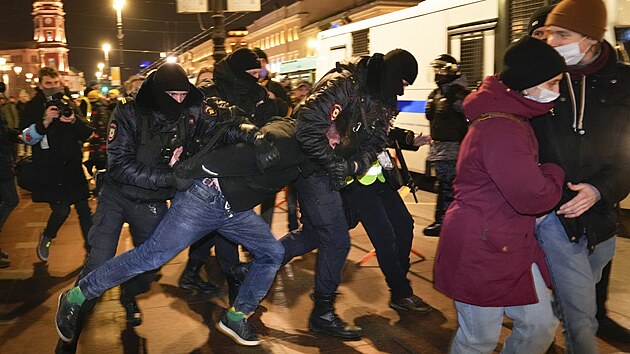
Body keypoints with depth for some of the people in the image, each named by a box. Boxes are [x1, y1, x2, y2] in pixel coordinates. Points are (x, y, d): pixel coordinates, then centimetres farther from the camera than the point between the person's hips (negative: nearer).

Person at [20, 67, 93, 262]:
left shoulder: (69, 104, 11)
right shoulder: (33, 107, 2)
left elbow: (86, 134, 8)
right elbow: (27, 137, -8)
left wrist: (74, 121, -12)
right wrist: (45, 121, -23)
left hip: (73, 167, 3)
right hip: (49, 170, -3)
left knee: (84, 210, 3)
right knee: (61, 210, -7)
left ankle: (91, 250, 14)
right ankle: (46, 238, 24)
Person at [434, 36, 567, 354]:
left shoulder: (512, 119, 10)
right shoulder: (500, 129, -24)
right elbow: (534, 196, -27)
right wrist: (555, 173, -7)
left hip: (513, 248, 10)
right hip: (480, 253, -10)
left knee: (541, 327, 16)